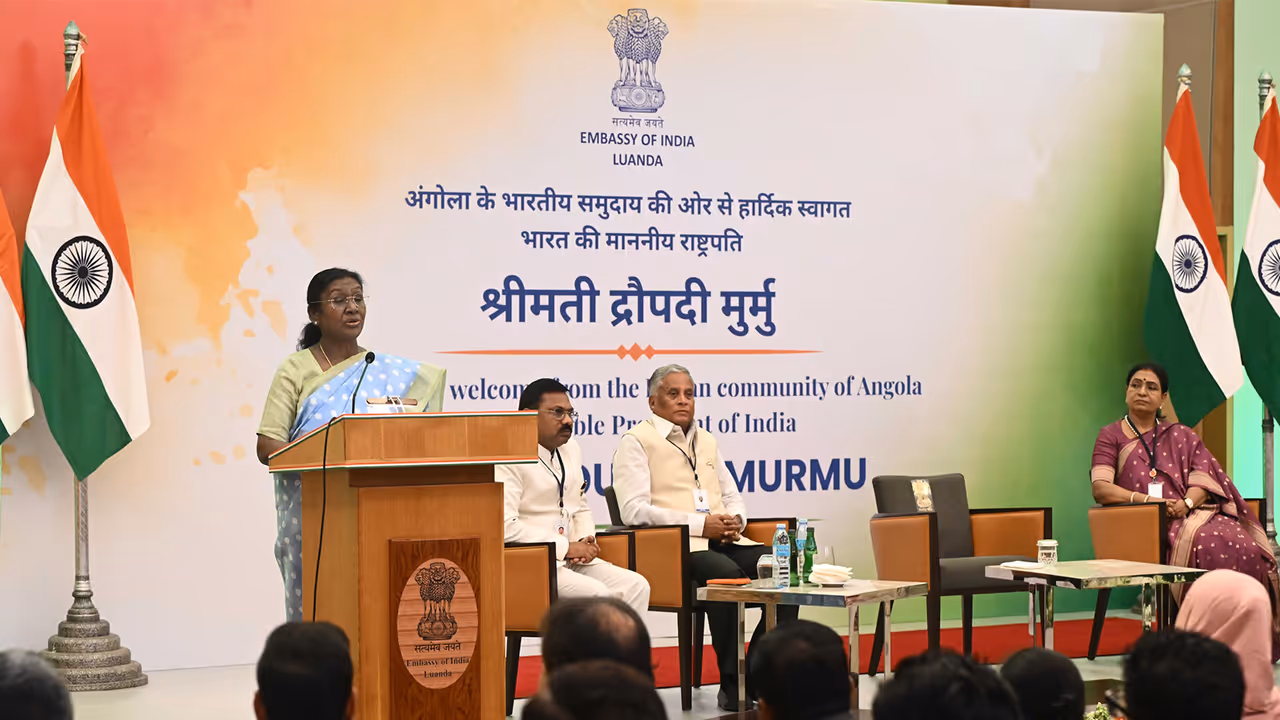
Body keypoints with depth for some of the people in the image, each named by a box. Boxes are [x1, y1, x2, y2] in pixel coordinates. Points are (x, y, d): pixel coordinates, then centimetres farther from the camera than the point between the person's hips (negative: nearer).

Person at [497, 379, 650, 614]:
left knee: (636, 586, -10)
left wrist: (585, 540, 2)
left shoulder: (570, 449, 14)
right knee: (597, 595, -27)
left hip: (570, 560, 8)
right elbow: (505, 526, -21)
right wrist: (566, 547, -17)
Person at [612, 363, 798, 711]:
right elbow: (634, 511, -10)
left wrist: (735, 519, 1)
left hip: (724, 540, 7)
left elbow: (732, 496, 27)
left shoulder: (706, 440, 24)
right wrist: (700, 524, -15)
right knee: (728, 574, -36)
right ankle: (732, 686, -27)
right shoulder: (636, 441, 2)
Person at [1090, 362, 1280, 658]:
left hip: (1192, 513, 4)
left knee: (1244, 548, -27)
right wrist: (1147, 500, -15)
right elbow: (1101, 489, -1)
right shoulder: (1112, 437, 14)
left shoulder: (1181, 436, 24)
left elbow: (1203, 479, 9)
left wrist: (1186, 503, -13)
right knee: (1207, 546, -34)